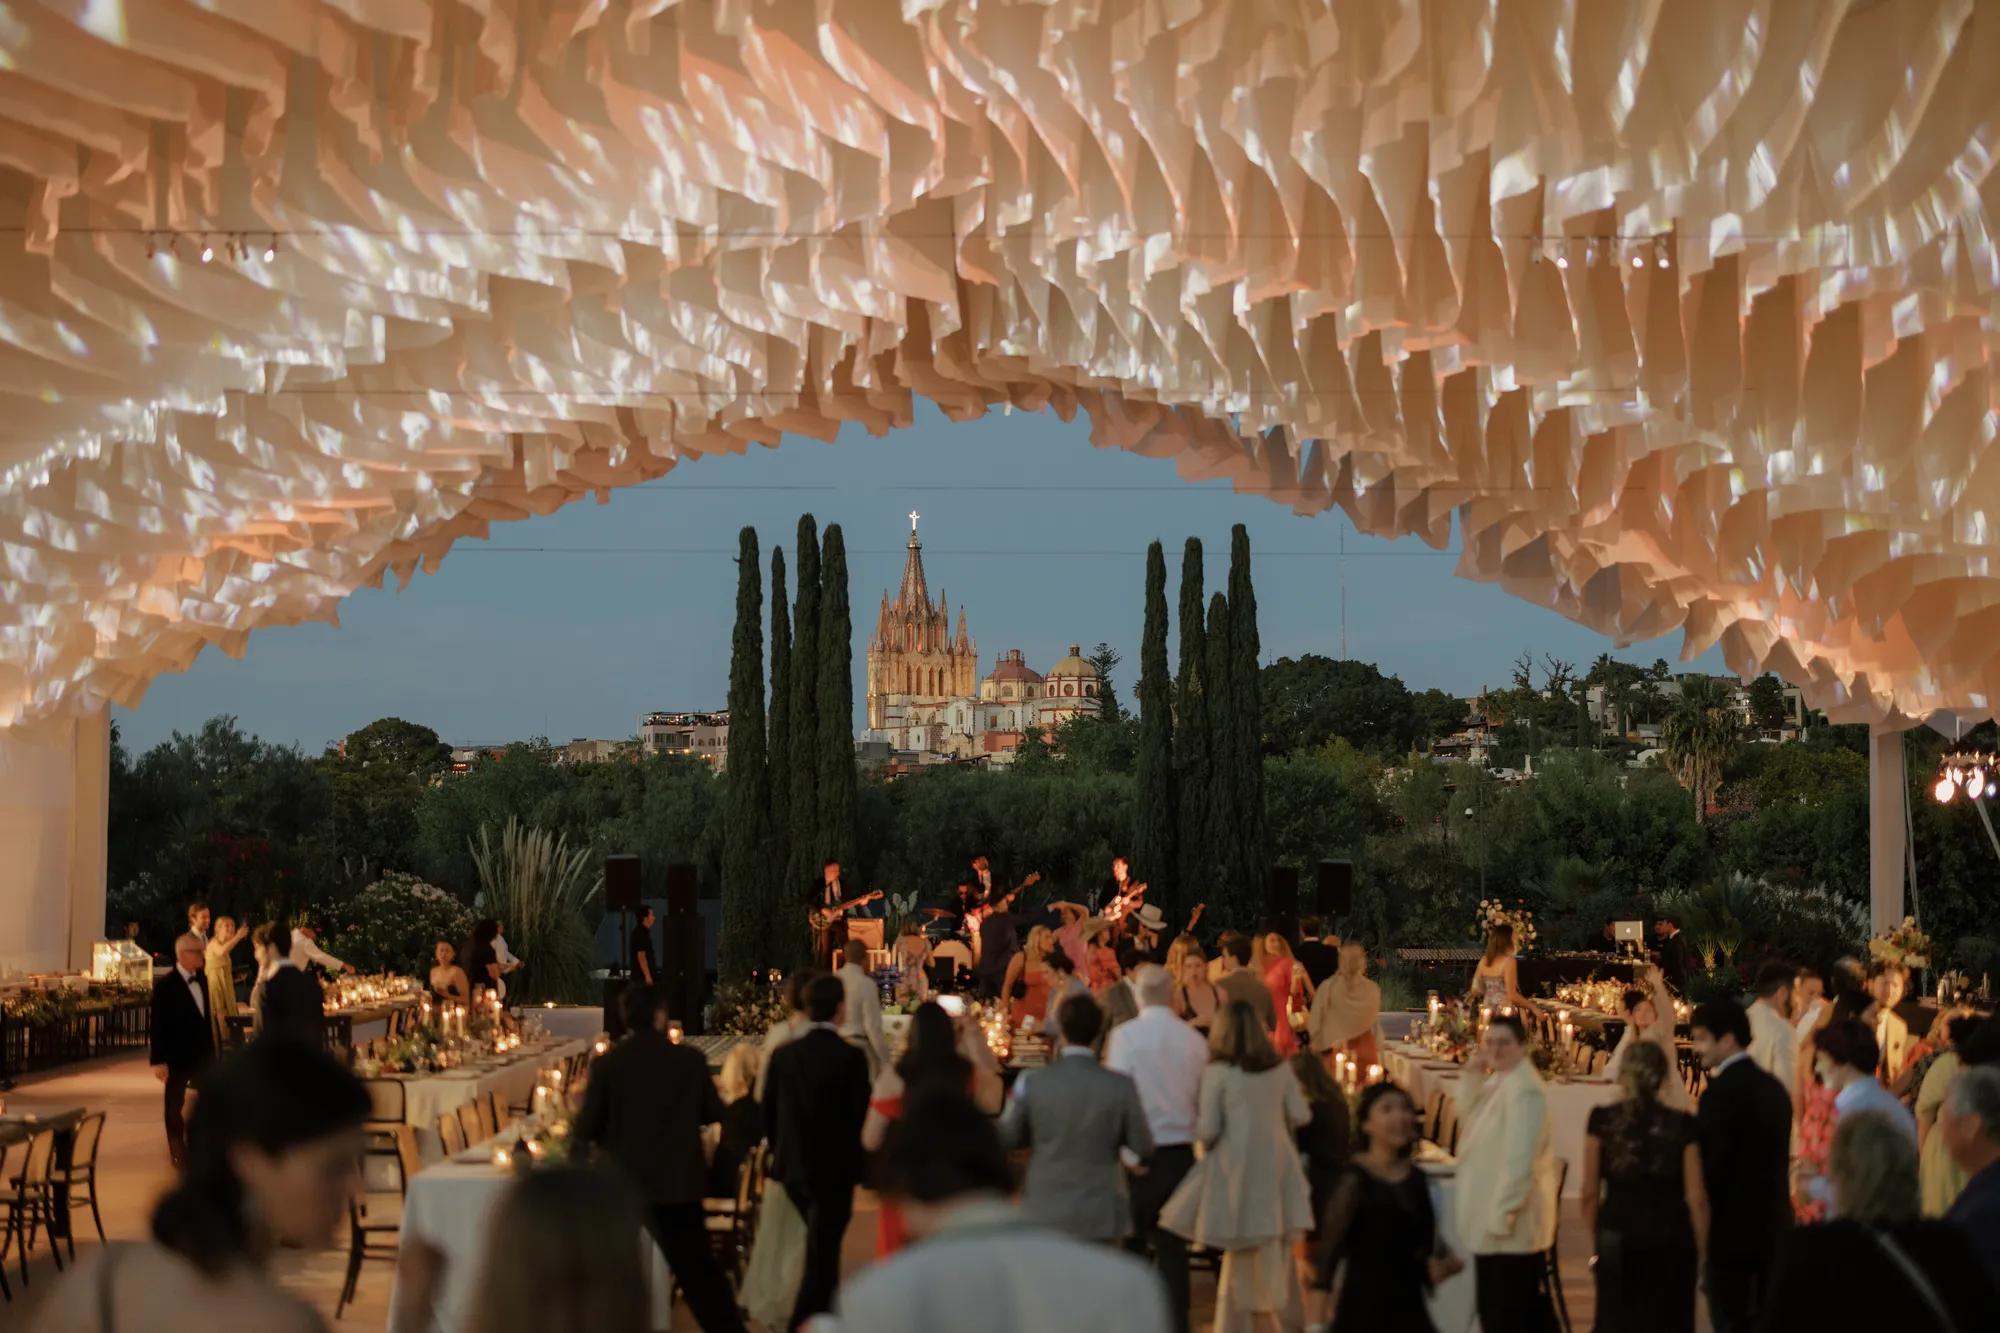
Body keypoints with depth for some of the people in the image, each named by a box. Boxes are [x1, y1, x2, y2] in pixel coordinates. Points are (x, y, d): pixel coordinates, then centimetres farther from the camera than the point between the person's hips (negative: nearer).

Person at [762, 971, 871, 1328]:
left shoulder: (783, 1054, -2)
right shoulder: (851, 1057, -15)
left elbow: (768, 1112, 4)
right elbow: (861, 1116, -12)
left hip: (793, 1166, 5)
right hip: (835, 1168, -5)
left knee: (821, 1248, 24)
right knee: (821, 1255, 3)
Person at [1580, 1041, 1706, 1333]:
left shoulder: (1603, 1120, -5)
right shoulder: (1681, 1125, -6)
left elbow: (1591, 1192, -1)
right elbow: (1696, 1197, -6)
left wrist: (1594, 1234, 12)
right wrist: (1703, 1251, 3)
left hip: (1618, 1237, 1)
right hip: (1671, 1239, -1)